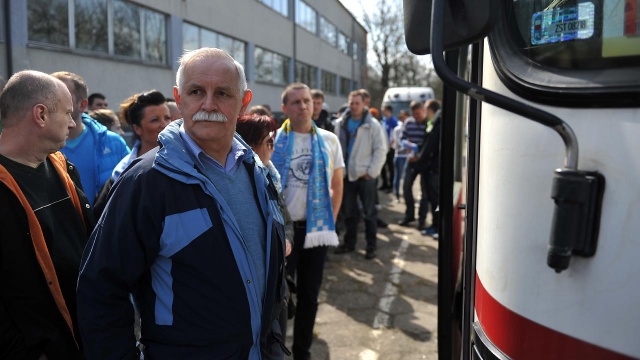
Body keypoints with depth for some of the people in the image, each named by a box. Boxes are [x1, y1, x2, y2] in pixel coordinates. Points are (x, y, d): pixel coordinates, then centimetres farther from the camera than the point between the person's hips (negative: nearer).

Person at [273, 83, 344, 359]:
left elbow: (337, 186, 10)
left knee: (309, 295, 13)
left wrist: (329, 221, 3)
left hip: (316, 228, 3)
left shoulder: (329, 140, 3)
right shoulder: (273, 140, -4)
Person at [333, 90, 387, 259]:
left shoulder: (373, 125, -6)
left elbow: (380, 150, -7)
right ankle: (349, 242, 27)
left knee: (369, 212, 4)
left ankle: (371, 246, 14)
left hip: (366, 175, -4)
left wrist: (372, 171, -12)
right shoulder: (340, 124, 5)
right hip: (347, 174, 4)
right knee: (349, 211, 14)